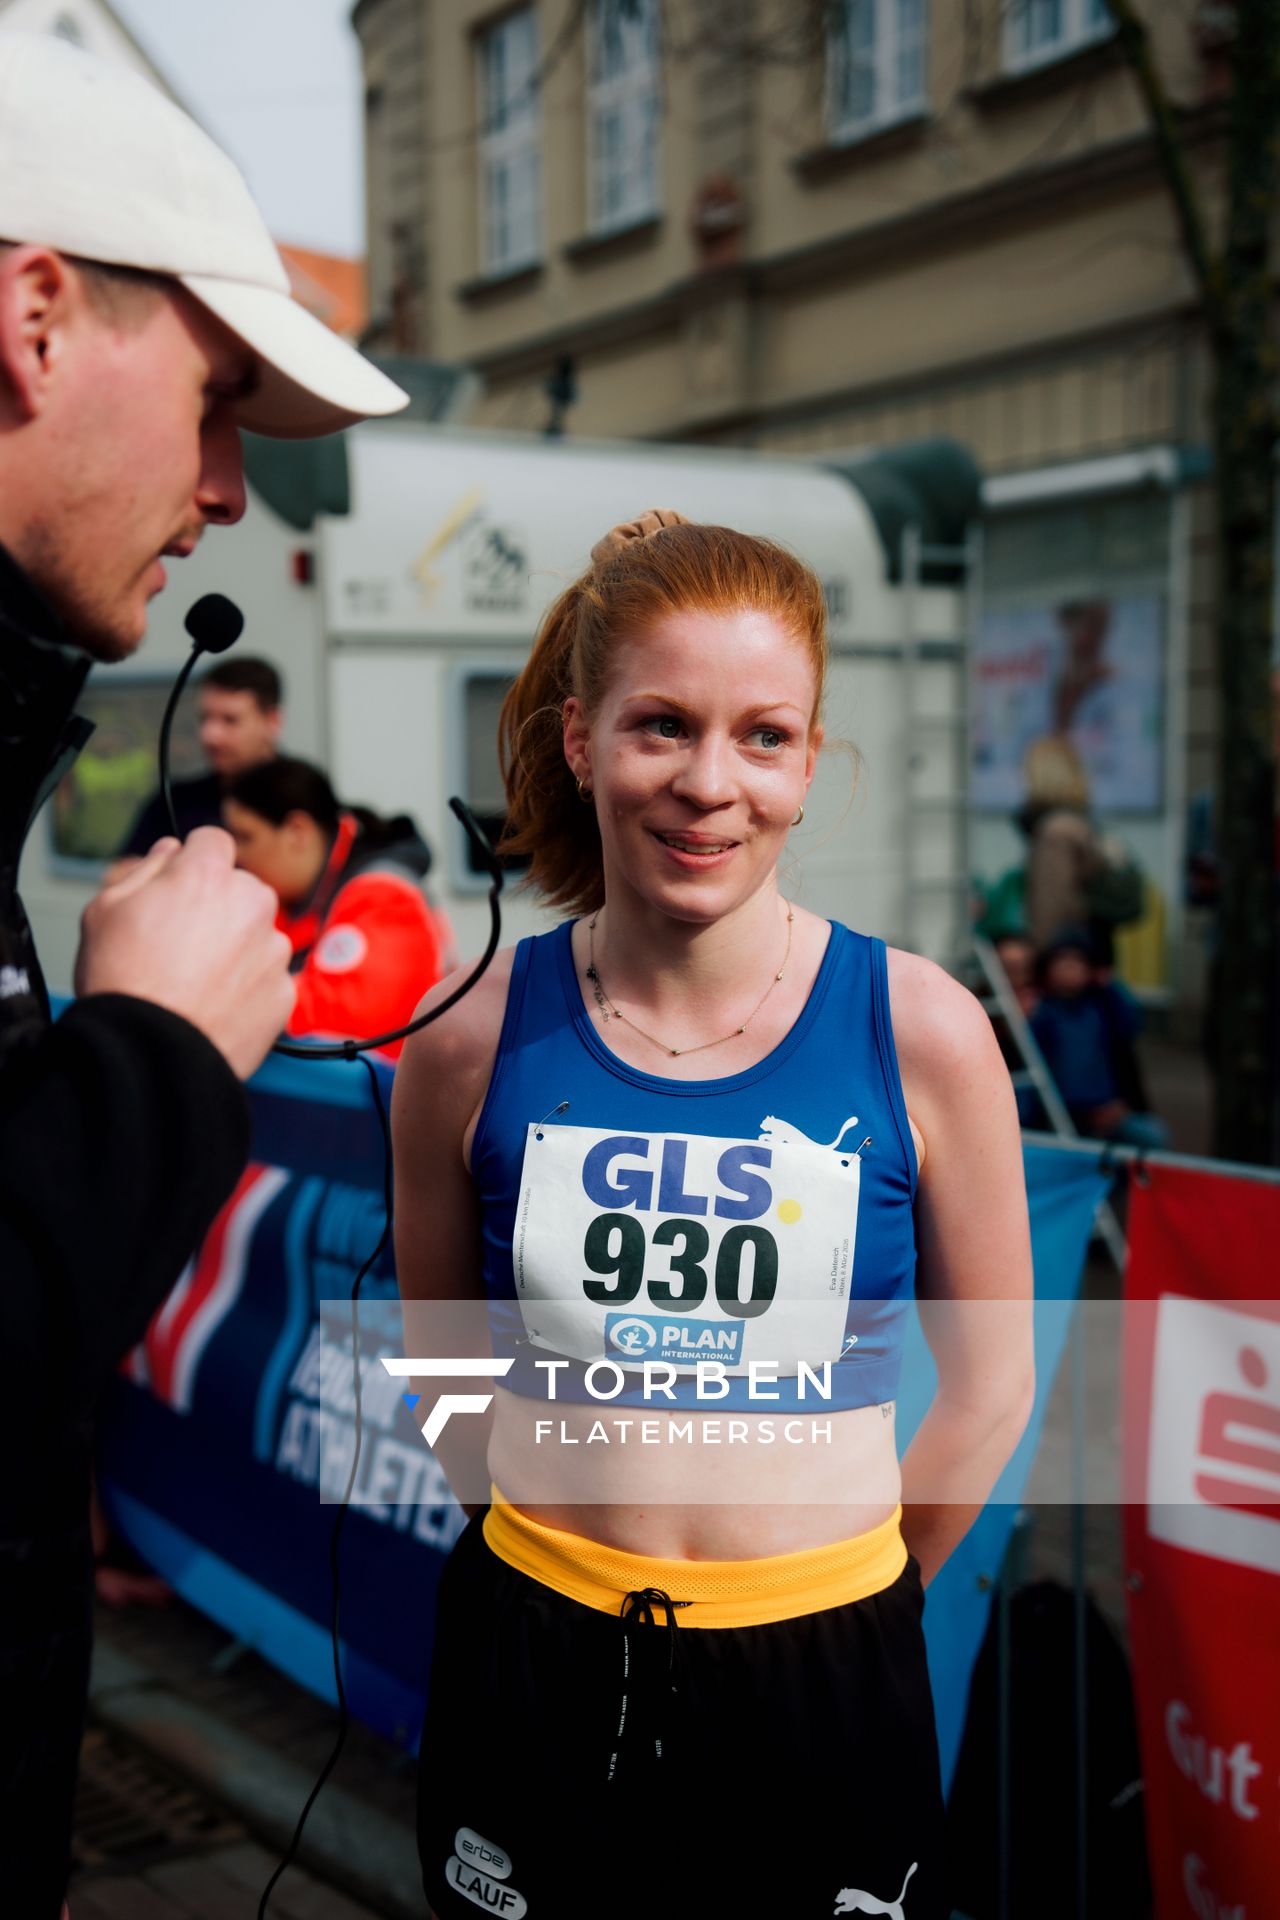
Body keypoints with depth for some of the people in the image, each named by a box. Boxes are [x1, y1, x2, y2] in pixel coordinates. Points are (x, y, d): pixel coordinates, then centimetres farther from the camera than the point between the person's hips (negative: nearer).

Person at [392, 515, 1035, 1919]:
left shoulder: (919, 1031, -10)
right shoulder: (473, 1038, -7)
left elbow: (988, 1385, -1)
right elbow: (442, 1361, 6)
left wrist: (849, 1596, 3)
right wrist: (566, 1547, 6)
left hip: (821, 1681, 0)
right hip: (531, 1670, 1)